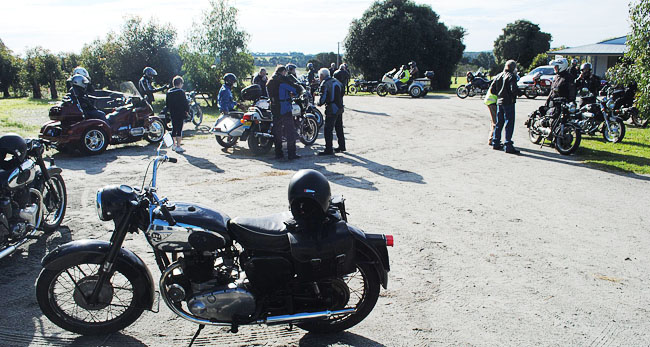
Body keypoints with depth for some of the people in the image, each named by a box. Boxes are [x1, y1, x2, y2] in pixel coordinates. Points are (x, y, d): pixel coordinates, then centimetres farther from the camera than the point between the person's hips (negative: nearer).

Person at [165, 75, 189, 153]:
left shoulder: (169, 92, 8)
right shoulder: (181, 92, -13)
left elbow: (166, 103, 14)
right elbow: (185, 103, -14)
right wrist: (187, 110, 0)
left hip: (172, 114, 7)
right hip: (180, 114, -7)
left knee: (174, 129, 17)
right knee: (179, 129, -6)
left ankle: (174, 145, 25)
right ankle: (178, 146, -8)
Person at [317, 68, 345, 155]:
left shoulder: (324, 84, -12)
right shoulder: (337, 81, 12)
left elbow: (323, 98, -16)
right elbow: (342, 94, 17)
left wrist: (319, 103, 2)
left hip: (331, 109, -8)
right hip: (340, 108, 8)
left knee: (328, 130, -5)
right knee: (339, 128, 18)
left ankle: (328, 150, -5)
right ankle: (342, 146, 25)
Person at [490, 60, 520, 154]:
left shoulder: (498, 76, 11)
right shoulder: (511, 76, -10)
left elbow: (492, 90, 11)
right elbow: (514, 90, -21)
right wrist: (519, 92, -2)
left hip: (499, 102, 7)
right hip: (509, 102, -7)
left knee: (499, 123, 15)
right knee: (509, 124, -6)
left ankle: (495, 143, 21)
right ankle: (508, 145, -9)